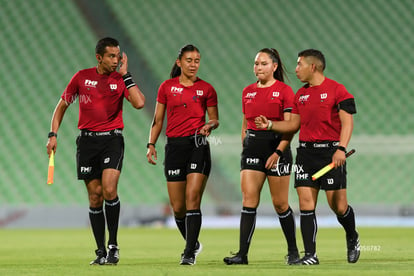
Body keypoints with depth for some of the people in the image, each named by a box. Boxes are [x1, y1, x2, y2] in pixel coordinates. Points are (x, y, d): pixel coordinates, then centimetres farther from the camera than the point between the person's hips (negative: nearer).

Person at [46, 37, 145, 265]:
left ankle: (113, 246, -6)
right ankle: (101, 251, 10)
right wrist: (53, 134, 4)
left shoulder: (120, 79, 1)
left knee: (109, 189, -19)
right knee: (95, 196, 3)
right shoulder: (82, 77, 3)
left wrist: (125, 74, -11)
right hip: (87, 141, 1)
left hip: (112, 139, -1)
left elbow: (139, 103, -16)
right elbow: (62, 105, 12)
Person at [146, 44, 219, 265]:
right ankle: (193, 243, 27)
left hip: (198, 145, -2)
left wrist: (210, 125, -11)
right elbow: (158, 120, 11)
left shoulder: (206, 89, 4)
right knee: (177, 206, 3)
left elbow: (214, 119, 11)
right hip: (174, 146, 2)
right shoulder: (167, 87, 7)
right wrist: (151, 144, 2)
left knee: (192, 198, -15)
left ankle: (189, 253, -14)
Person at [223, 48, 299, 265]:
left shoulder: (284, 91, -5)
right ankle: (242, 253, -9)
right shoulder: (248, 91, 12)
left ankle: (293, 251, 17)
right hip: (252, 147, 4)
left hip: (276, 147, -4)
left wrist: (278, 152, -17)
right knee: (249, 200, -6)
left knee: (280, 204, 0)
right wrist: (245, 146, 12)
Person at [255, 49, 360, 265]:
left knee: (338, 205, -4)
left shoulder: (336, 90, -5)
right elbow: (294, 124, 21)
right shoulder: (300, 94, 15)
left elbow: (347, 122, -10)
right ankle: (310, 255, -1)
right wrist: (270, 125, 8)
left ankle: (352, 239, 24)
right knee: (306, 204, -3)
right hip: (306, 152, 6)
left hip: (330, 151, -6)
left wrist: (341, 149, -21)